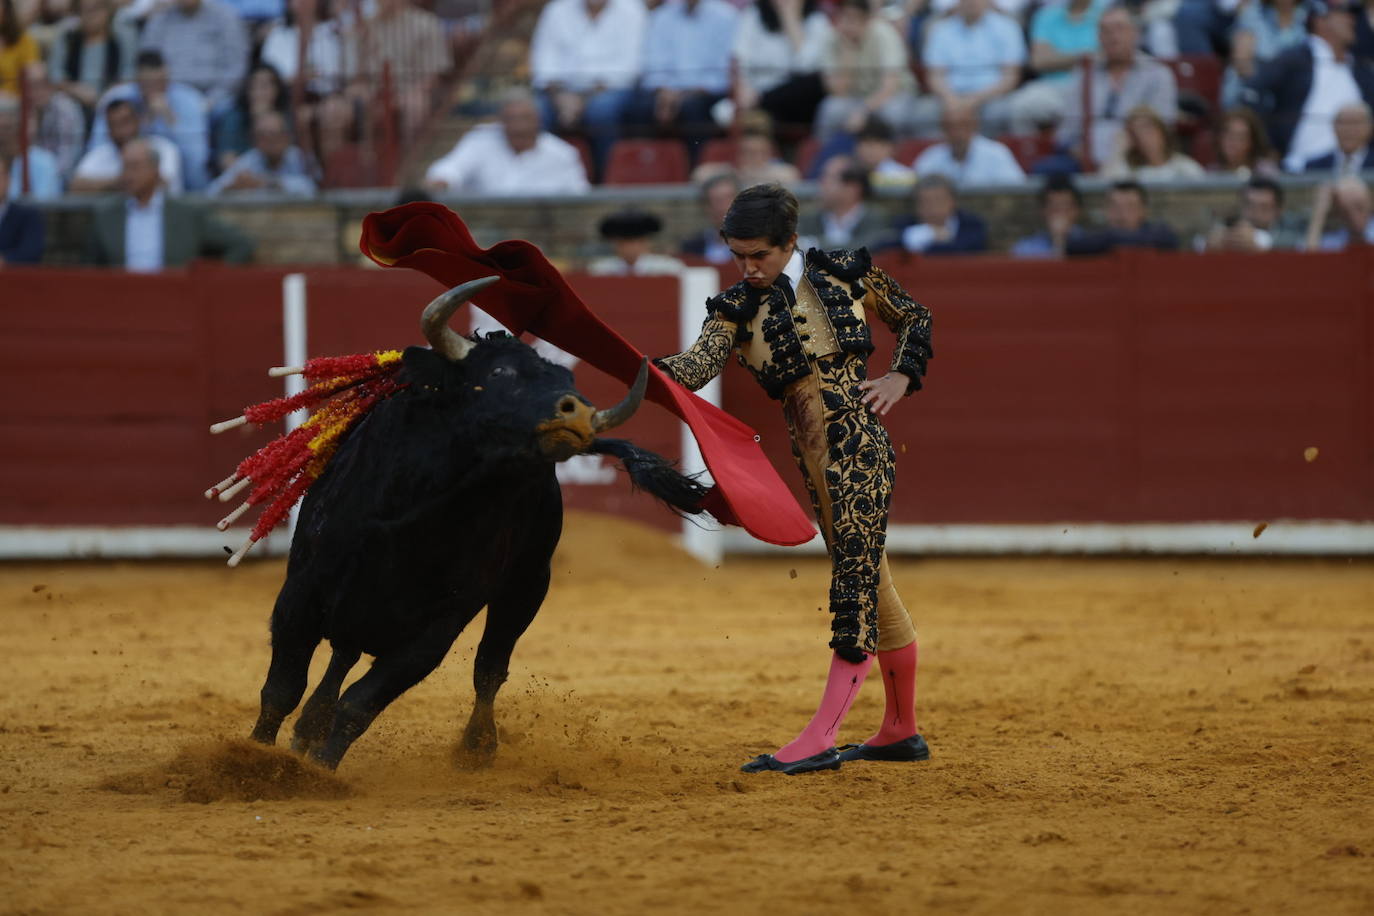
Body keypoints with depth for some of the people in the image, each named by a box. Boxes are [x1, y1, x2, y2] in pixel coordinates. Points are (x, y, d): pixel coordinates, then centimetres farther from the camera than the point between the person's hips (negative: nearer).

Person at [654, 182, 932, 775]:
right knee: (868, 580, 16)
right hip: (810, 454, 5)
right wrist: (650, 370, -32)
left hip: (859, 437, -5)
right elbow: (698, 365, -13)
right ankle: (902, 731, 28)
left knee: (856, 574, -11)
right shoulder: (739, 310, 5)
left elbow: (915, 319, 15)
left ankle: (820, 739, -17)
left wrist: (902, 377, 0)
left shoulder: (845, 276, 1)